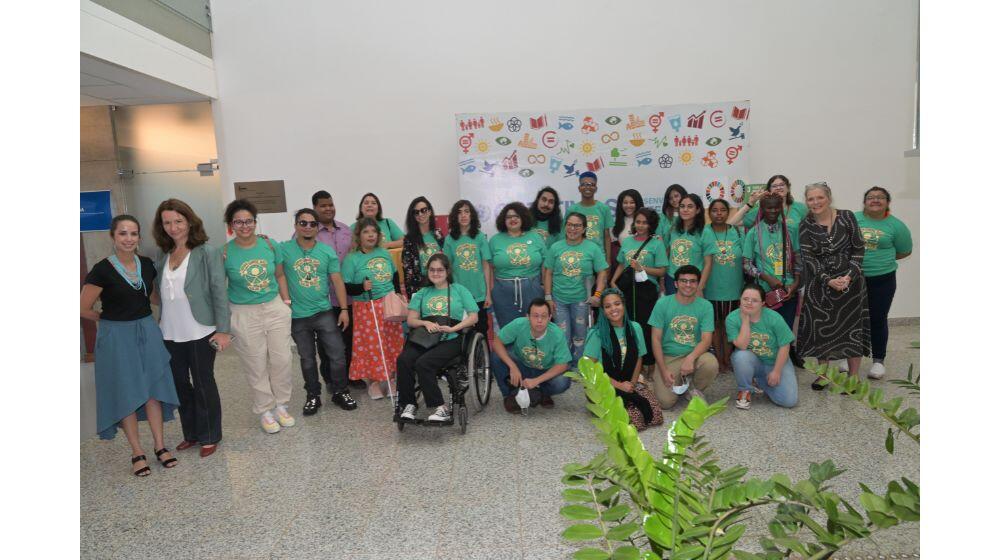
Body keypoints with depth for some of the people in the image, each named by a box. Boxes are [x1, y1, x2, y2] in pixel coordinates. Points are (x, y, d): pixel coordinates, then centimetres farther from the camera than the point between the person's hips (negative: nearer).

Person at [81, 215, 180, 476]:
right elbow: (83, 309, -9)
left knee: (153, 389, 7)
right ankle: (137, 453, 17)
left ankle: (159, 446, 19)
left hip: (147, 332, 4)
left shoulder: (147, 265, 0)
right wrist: (111, 319, 4)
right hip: (116, 337, -4)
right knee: (127, 394, 5)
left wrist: (141, 319, 5)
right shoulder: (102, 270, -14)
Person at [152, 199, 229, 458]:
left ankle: (209, 437, 21)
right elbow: (160, 290, 15)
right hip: (170, 333, 6)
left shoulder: (207, 252, -9)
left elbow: (219, 291, -12)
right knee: (180, 384, 15)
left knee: (203, 384, 6)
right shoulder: (164, 254, 8)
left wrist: (223, 329, -15)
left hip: (200, 331, -5)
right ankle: (191, 434, 31)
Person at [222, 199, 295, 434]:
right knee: (257, 365, 6)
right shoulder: (225, 253, -8)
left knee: (282, 359, 6)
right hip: (244, 315, -2)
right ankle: (265, 410, 22)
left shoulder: (268, 245, 0)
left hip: (275, 309, 2)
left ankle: (281, 404, 25)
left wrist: (286, 302, 7)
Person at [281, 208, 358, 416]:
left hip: (325, 312, 1)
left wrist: (344, 309, -2)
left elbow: (337, 281, 1)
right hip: (297, 316, -1)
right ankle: (313, 396, 27)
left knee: (337, 355, 3)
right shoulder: (284, 249, -5)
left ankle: (340, 393, 21)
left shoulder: (327, 251, 1)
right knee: (307, 359, 13)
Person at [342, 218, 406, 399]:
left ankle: (393, 379, 22)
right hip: (367, 308, -4)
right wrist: (361, 287, -26)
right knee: (372, 345, 0)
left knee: (394, 344, 8)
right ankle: (373, 382, 16)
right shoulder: (351, 259, -6)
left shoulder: (384, 253, 8)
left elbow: (395, 276, 19)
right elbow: (345, 287, -10)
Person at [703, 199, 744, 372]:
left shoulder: (737, 233, 2)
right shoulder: (703, 233, -5)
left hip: (733, 287, 2)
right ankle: (718, 360, 21)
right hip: (712, 288, -2)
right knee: (715, 324, 9)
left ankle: (727, 359, 24)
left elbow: (744, 261, 6)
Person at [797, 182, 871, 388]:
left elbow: (859, 249, -3)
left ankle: (853, 377, 16)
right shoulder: (805, 225, -2)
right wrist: (828, 280, -17)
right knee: (821, 329, 5)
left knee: (852, 328, 3)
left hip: (850, 280, -1)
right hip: (819, 284, 1)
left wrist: (849, 276, -15)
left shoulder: (846, 217, -5)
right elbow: (808, 258, -6)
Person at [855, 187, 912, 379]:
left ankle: (878, 360, 20)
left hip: (882, 280, -1)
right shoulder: (852, 219, -2)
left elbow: (905, 251, 8)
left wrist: (881, 258, 0)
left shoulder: (895, 225, -2)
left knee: (878, 319, 6)